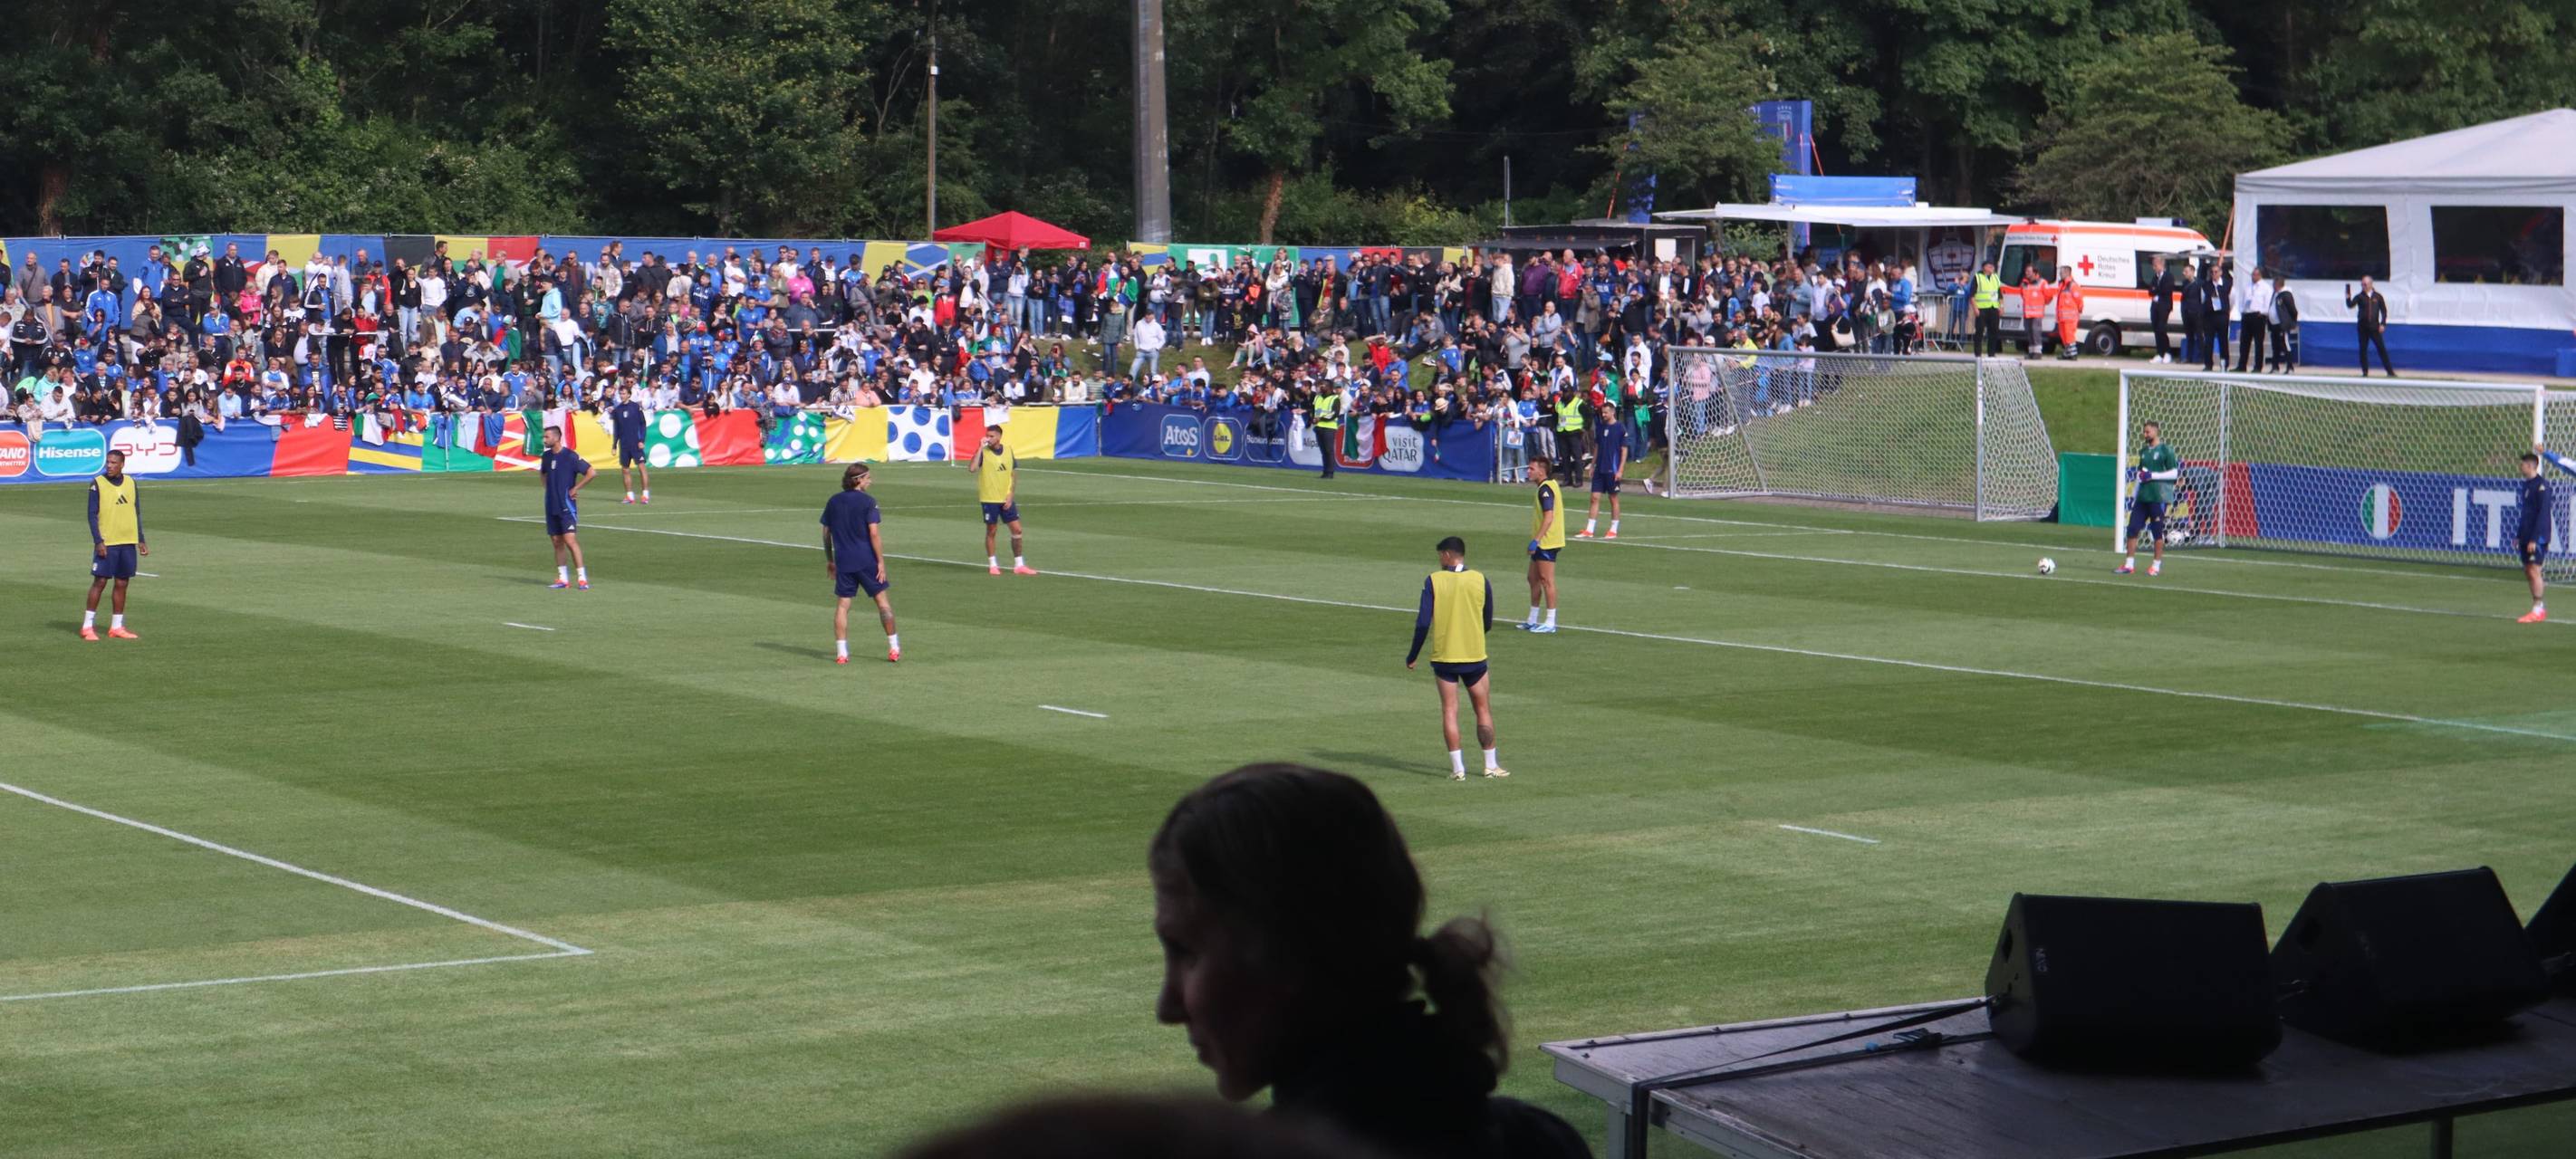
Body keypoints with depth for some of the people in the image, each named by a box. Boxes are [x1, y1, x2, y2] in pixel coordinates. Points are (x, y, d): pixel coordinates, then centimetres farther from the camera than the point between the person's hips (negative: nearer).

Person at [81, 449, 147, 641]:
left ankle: (116, 627, 11)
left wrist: (141, 540, 11)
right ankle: (88, 626, 0)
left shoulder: (130, 483, 9)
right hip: (106, 543, -4)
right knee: (100, 581, -5)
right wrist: (98, 541, -15)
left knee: (122, 583, 6)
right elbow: (93, 515, -6)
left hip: (128, 543, 4)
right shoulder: (98, 484, -5)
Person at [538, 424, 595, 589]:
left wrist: (575, 488, -11)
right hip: (551, 506, 7)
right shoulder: (546, 456, 9)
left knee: (570, 540, -14)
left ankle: (582, 578, -11)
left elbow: (592, 472, -14)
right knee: (557, 542, 8)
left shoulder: (570, 456, -12)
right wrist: (550, 487, 13)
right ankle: (562, 578, 15)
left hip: (566, 506, -7)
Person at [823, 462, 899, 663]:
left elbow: (826, 533, 10)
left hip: (843, 562, 4)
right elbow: (874, 533, -14)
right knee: (882, 601, 6)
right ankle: (894, 648, 9)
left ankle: (841, 652, 0)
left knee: (842, 605, 6)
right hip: (866, 561, -4)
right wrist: (881, 561, -9)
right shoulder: (867, 501, -8)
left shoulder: (833, 502, 7)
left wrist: (829, 560, 19)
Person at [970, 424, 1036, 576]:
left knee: (1016, 529, 2)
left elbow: (1013, 475, 9)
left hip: (1006, 499, 4)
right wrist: (981, 448, -26)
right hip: (989, 499, -4)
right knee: (991, 531, 4)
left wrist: (1011, 495, -2)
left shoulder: (1008, 451, 3)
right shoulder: (983, 452, -9)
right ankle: (992, 565, 17)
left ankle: (1019, 565, 11)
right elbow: (972, 469, -26)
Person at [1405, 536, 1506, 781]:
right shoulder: (1481, 580, -1)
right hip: (1474, 656, 1)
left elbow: (1423, 623, -9)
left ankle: (1457, 768, -1)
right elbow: (1488, 623, 6)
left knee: (1449, 710, 4)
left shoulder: (1434, 581, -6)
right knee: (1483, 710, 12)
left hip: (1443, 656, -1)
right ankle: (1491, 765, 15)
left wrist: (1412, 656, 1)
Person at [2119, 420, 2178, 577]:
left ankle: (2157, 565, 7)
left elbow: (2174, 473, -8)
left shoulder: (2166, 450, -4)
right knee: (2132, 528, 0)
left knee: (2157, 531, -2)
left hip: (2158, 497, -6)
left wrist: (2152, 475, -13)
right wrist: (2135, 498, 20)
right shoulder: (2144, 451, 16)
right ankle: (2129, 564, 5)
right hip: (2142, 497, 6)